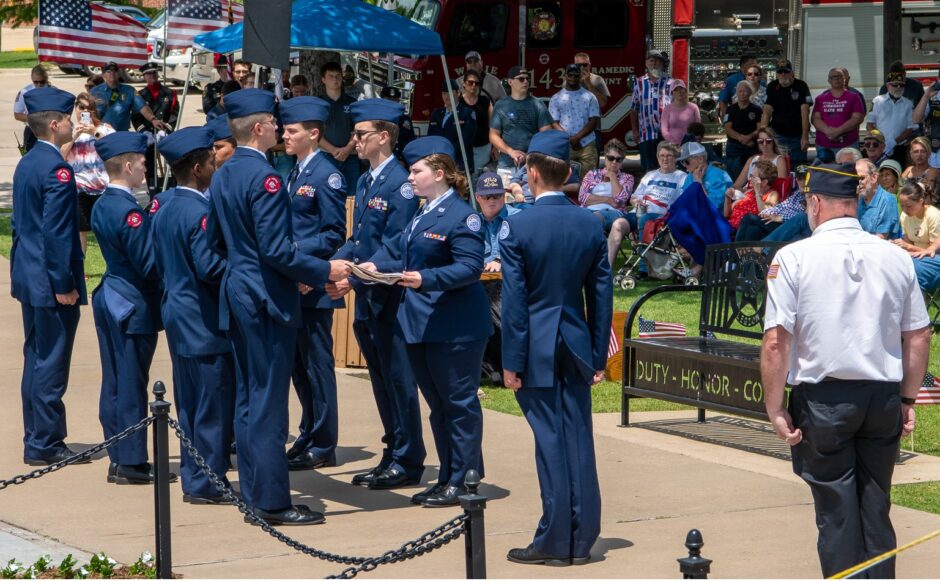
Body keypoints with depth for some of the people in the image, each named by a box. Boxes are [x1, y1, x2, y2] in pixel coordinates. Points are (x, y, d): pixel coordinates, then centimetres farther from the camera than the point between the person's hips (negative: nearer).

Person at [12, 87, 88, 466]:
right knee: (51, 363, -3)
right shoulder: (56, 169, -18)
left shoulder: (26, 164, 10)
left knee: (37, 359, 15)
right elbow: (56, 232, -22)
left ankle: (36, 439, 22)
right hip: (51, 281, -10)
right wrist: (64, 285, -18)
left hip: (28, 278, 10)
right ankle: (45, 445, 1)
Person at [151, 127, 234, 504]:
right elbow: (210, 266, -25)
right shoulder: (199, 211, -19)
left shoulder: (163, 210, 9)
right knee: (214, 402, -3)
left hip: (177, 315, 10)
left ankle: (192, 478, 20)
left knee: (189, 402, 14)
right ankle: (208, 483, 0)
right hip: (205, 321, -10)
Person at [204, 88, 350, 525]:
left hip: (236, 293, 9)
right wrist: (324, 272, -13)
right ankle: (272, 501, -3)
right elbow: (276, 249, -23)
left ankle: (252, 491, 19)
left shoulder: (221, 177, 10)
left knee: (247, 398, 14)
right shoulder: (264, 178, -18)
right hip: (266, 300, -9)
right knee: (268, 401, -5)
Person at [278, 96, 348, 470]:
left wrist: (296, 251, -22)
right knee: (299, 365, 14)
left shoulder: (326, 176, -12)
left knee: (317, 365, -2)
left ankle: (322, 447, 5)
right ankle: (309, 436, 23)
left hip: (314, 286, -9)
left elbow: (334, 235, -15)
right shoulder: (294, 173, 14)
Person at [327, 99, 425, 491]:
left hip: (390, 296, -9)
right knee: (381, 380, 14)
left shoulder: (400, 183, -15)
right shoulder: (365, 183, 14)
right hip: (367, 297, 9)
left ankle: (408, 462, 5)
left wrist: (353, 278, -22)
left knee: (398, 379, -2)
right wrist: (334, 264, 0)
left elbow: (394, 248, -18)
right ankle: (393, 456, 22)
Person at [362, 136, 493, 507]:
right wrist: (377, 267, 2)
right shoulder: (422, 215, 16)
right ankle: (447, 479, 21)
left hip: (454, 328, -10)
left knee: (459, 403, -2)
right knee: (437, 404, 14)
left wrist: (426, 279, -30)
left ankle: (464, 481, 4)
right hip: (420, 324, 10)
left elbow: (470, 268, -20)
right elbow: (408, 261, 18)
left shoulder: (461, 216, -13)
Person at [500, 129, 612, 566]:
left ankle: (554, 542, 3)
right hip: (577, 345, 4)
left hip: (537, 348, -4)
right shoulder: (590, 225, 3)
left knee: (550, 441, -1)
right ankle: (581, 540, 11)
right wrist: (598, 356, 11)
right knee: (578, 439, 7)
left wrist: (511, 361, -6)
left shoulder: (517, 227, -11)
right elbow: (601, 295, 5)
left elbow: (514, 299, -11)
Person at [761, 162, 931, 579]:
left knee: (836, 513, 3)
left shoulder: (793, 258, -8)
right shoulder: (895, 258, 3)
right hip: (884, 397, 3)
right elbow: (919, 337, 7)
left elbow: (776, 342, -12)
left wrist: (775, 408, -4)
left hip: (824, 398, -3)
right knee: (876, 510, 12)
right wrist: (907, 399, 17)